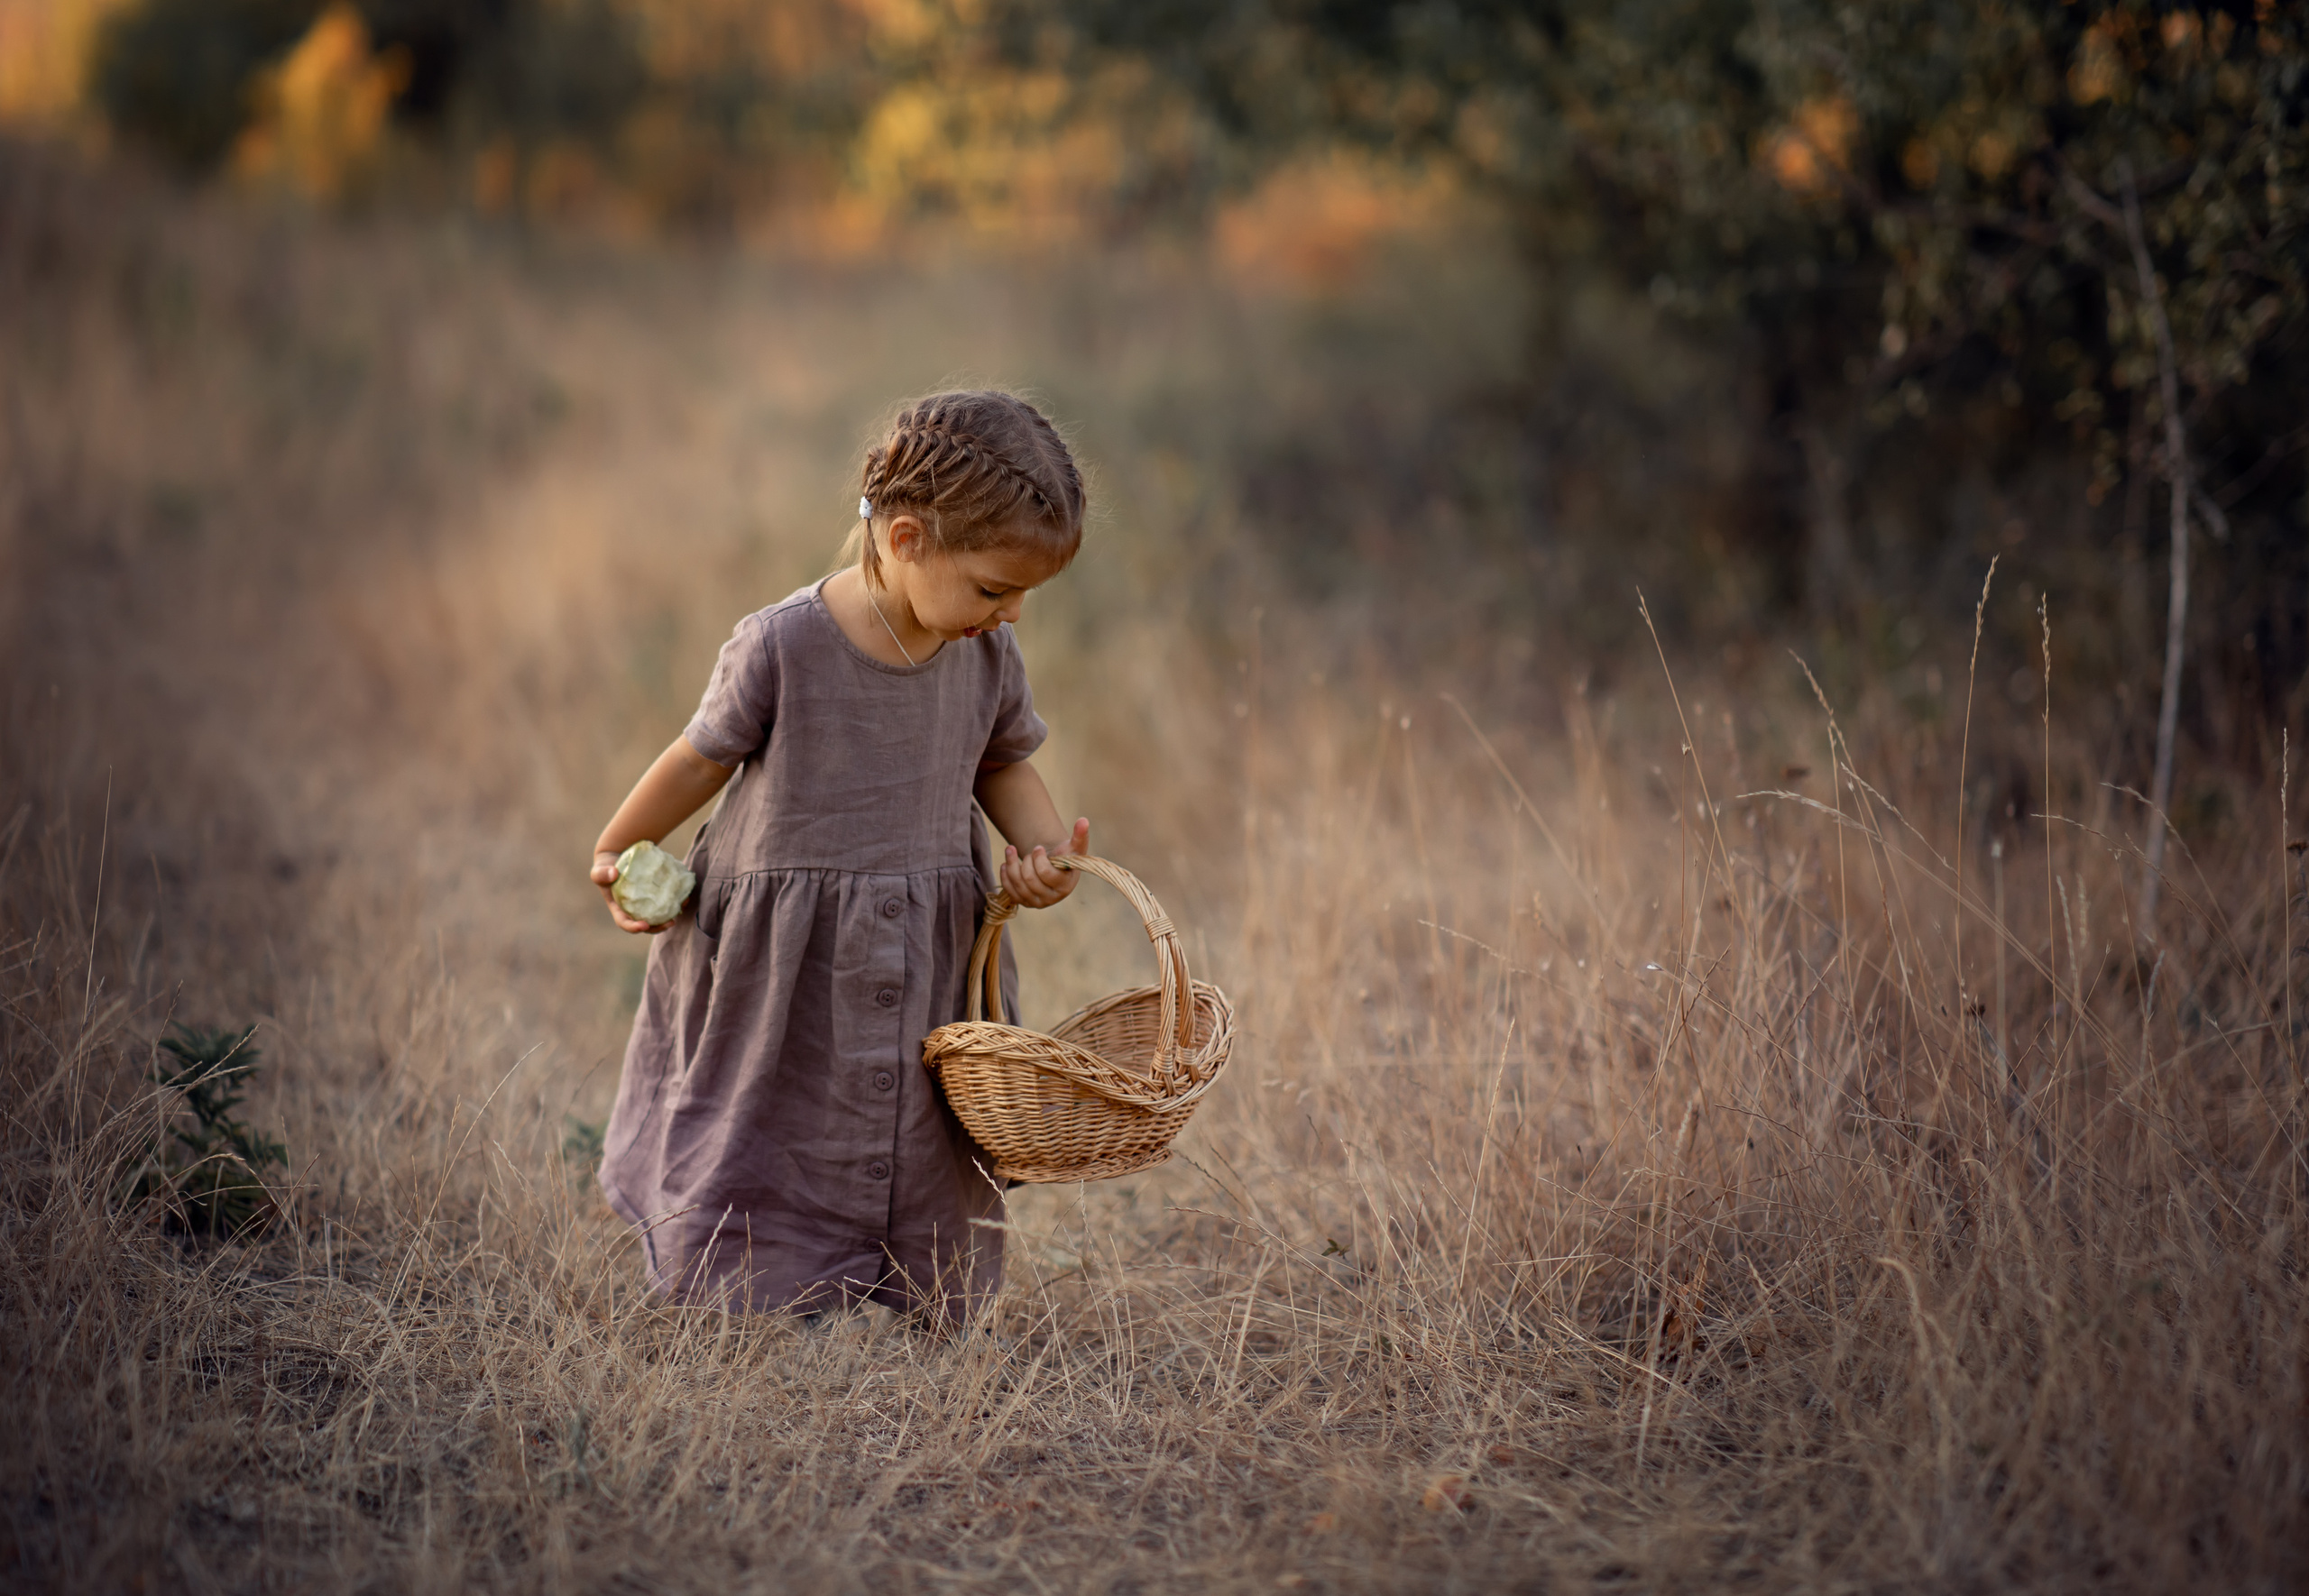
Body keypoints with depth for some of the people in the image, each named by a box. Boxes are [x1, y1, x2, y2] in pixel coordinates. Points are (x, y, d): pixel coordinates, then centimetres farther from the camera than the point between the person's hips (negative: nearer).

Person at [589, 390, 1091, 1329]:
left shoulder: (987, 656, -5)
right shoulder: (782, 646, -19)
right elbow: (704, 758, -4)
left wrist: (1041, 842, -8)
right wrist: (620, 853, 10)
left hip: (924, 961, 4)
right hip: (787, 969, -4)